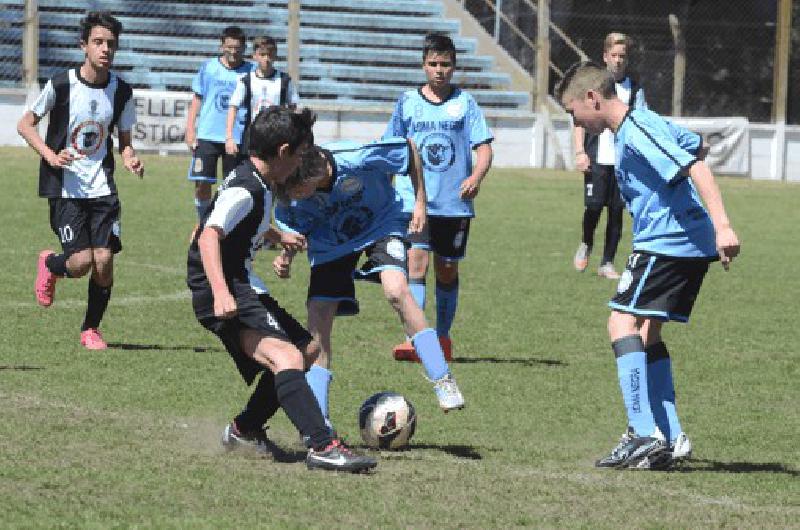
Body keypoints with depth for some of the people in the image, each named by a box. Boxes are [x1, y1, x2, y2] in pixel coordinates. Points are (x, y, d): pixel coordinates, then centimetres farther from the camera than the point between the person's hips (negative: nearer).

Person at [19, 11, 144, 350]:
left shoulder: (121, 91, 2)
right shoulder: (61, 84, -9)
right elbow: (25, 124, 2)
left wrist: (131, 160, -9)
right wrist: (50, 155, -14)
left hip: (102, 188, 3)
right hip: (64, 187, -3)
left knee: (104, 261, -8)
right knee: (81, 262, -14)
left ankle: (91, 328, 15)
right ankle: (49, 264, 23)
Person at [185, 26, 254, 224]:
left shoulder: (250, 72, 2)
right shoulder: (209, 68, 4)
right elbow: (197, 100, 9)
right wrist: (190, 130, 1)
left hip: (237, 138, 0)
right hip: (207, 135, 0)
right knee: (202, 183, -3)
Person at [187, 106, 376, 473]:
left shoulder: (259, 183, 15)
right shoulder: (245, 191, -18)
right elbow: (209, 237, -32)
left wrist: (278, 236, 53)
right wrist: (221, 293, -43)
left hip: (239, 288, 11)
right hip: (224, 295, -11)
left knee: (306, 348, 21)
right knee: (286, 358, -28)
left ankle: (245, 430, 30)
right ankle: (322, 446, -42)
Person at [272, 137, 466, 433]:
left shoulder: (358, 159, -36)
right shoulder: (289, 197, -25)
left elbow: (409, 149, -17)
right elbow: (296, 231, -5)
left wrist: (420, 202, -13)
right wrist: (286, 258, -26)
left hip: (380, 225, -3)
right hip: (329, 240, 3)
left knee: (396, 291, -30)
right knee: (317, 323, -8)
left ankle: (443, 383, -20)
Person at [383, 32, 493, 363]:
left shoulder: (464, 103, 4)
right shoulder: (408, 102, 6)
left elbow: (484, 149, -1)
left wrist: (476, 177, -20)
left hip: (455, 203, 1)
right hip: (414, 199, -1)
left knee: (447, 270, 9)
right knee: (416, 261, -16)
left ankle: (442, 338, 24)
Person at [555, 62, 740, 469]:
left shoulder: (635, 133, -16)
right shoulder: (647, 122, 16)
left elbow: (695, 167, -24)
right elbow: (695, 144, 28)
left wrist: (722, 225, -32)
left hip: (668, 241, -11)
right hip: (692, 244, 11)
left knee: (623, 322, -13)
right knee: (647, 331, 14)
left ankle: (644, 432, -20)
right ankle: (671, 438, 11)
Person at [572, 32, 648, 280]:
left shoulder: (634, 88, 8)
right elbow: (579, 119, 4)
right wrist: (580, 152, -6)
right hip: (597, 158, -2)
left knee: (617, 210, 1)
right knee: (594, 206, -12)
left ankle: (607, 263, 10)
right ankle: (586, 245, 17)